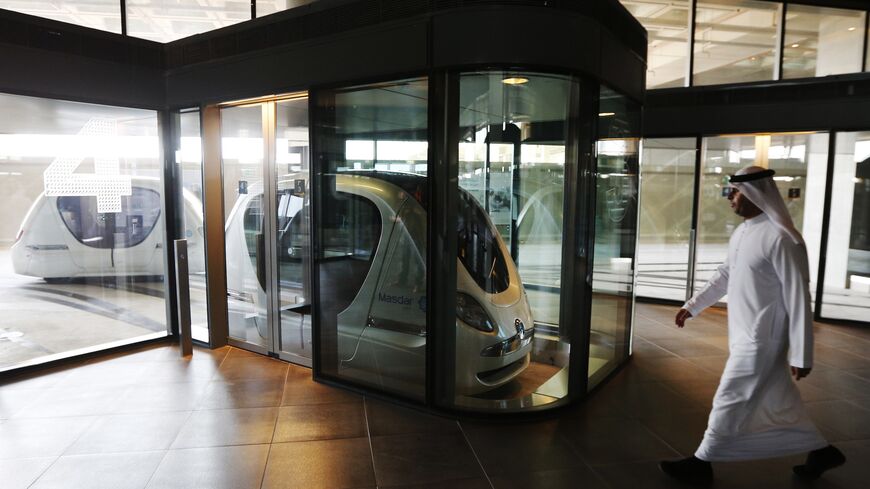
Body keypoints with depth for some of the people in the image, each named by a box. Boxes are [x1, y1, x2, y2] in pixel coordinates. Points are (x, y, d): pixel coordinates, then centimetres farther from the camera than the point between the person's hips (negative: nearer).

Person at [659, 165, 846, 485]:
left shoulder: (782, 239, -22)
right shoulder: (741, 233, 6)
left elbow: (798, 298, -20)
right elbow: (725, 275, 19)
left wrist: (801, 355, -17)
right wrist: (693, 306, 19)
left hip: (761, 339, -8)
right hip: (745, 335, 8)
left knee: (729, 401, 3)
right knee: (779, 401, 21)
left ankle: (701, 464, 18)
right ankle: (821, 451, 40)